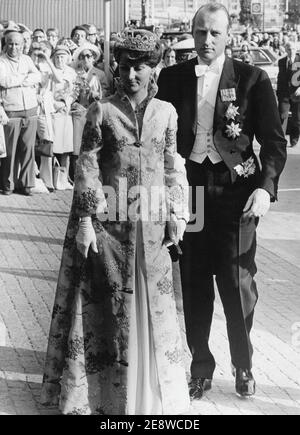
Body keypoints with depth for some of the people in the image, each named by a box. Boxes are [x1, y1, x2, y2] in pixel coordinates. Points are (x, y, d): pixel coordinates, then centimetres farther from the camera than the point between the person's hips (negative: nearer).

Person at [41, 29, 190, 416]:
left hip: (152, 223, 2)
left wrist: (178, 213, 4)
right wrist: (84, 220, -8)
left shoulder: (166, 112, 5)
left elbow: (174, 166, 9)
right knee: (110, 301, 4)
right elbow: (87, 167, -3)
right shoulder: (102, 111, -3)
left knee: (154, 301, 8)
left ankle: (156, 391, 22)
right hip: (110, 220, -2)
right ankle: (107, 393, 16)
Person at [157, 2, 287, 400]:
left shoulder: (252, 80, -1)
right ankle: (200, 368, 22)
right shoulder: (172, 78, 6)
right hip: (188, 188, 2)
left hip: (236, 191, -2)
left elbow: (274, 140, -2)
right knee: (193, 285, 7)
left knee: (238, 283, 2)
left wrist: (266, 187, -15)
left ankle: (243, 366, 22)